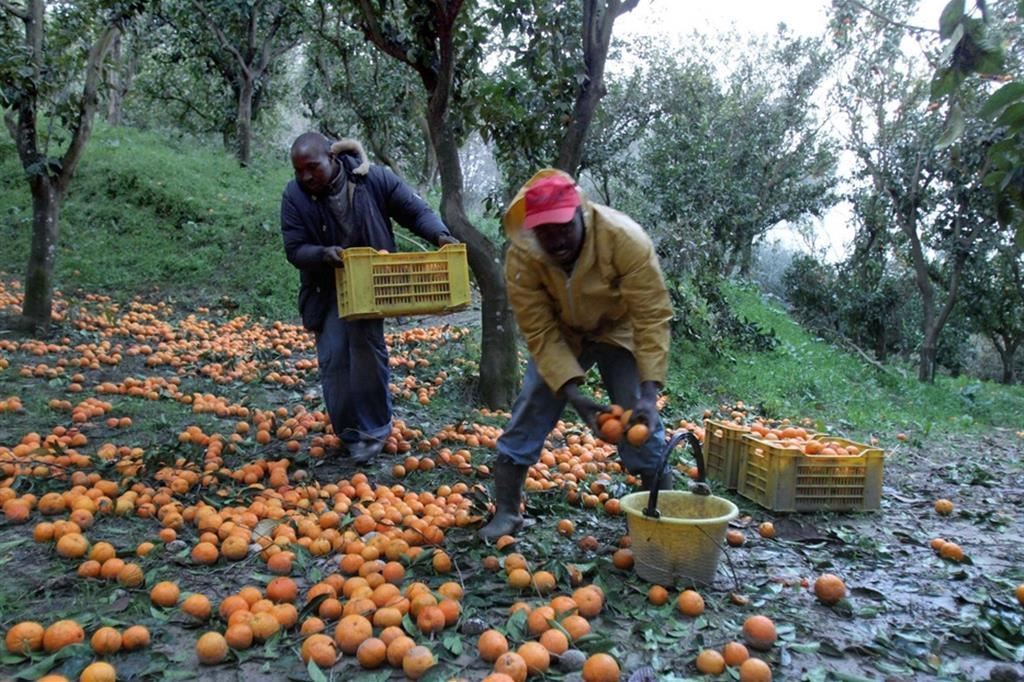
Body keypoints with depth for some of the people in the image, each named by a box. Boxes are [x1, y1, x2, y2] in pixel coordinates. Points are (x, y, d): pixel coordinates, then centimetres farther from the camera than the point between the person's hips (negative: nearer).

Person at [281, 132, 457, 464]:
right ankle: (350, 433, 16)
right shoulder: (294, 196, -12)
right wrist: (323, 254, -33)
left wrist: (439, 235, -28)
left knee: (366, 348, -10)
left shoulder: (375, 179, -15)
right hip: (326, 289, 2)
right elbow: (295, 250, -11)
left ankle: (375, 428, 9)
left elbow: (416, 210, -8)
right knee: (333, 359, -1)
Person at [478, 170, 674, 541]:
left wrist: (648, 395, -39)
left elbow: (652, 317, -32)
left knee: (640, 421, -10)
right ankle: (505, 513, 8)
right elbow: (540, 333, -24)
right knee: (529, 411, -6)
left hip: (618, 331, -1)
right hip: (560, 334, 2)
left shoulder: (626, 239, -34)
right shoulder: (521, 258, -28)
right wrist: (575, 396, -34)